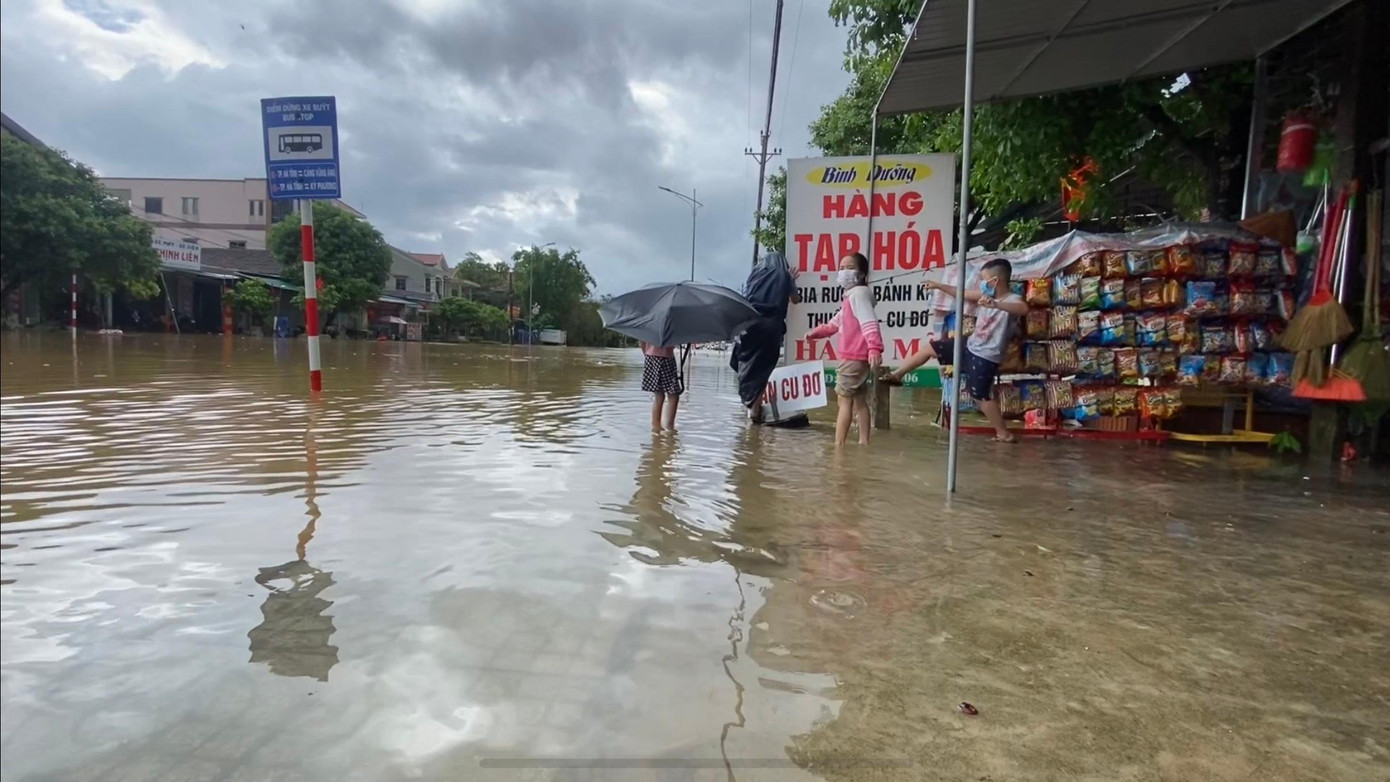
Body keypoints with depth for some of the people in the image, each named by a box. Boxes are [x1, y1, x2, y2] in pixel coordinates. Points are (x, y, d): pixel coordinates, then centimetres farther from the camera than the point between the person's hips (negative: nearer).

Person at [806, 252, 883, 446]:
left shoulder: (859, 293, -14)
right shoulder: (851, 296, 18)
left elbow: (869, 323, -27)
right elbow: (838, 322, 31)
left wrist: (874, 349, -39)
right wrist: (818, 332, 29)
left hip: (853, 357, -11)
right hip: (857, 357, 11)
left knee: (845, 400, -8)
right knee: (859, 400, 14)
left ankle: (838, 445, -7)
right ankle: (864, 442, 20)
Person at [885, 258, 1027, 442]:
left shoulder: (1013, 300, -20)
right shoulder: (987, 295, 3)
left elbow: (1024, 309, -44)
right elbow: (963, 293, 17)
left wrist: (995, 304, -59)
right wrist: (939, 286, 20)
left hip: (985, 357, -8)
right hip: (970, 346, 8)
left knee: (982, 396, -5)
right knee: (930, 348, 11)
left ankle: (1004, 434, 10)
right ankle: (897, 375, 25)